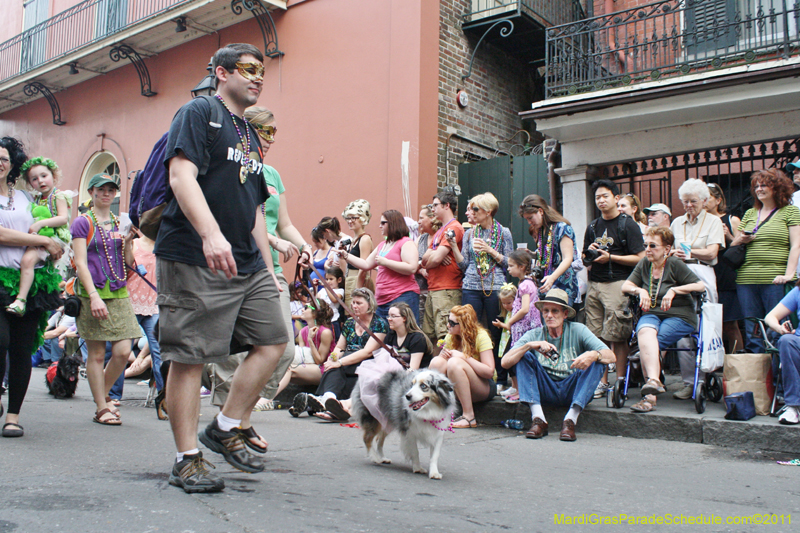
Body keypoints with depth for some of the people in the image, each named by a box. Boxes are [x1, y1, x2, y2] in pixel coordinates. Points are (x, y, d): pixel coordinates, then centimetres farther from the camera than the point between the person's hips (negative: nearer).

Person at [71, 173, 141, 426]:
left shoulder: (120, 223, 15)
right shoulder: (82, 222, 2)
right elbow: (81, 263, -6)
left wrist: (128, 241, -3)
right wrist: (94, 296, -16)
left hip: (119, 293, 4)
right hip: (92, 293, -4)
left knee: (123, 351, -3)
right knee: (97, 353, 0)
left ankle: (103, 395, 20)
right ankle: (102, 408, 10)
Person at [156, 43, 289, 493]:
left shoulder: (250, 135, 23)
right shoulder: (199, 113, -1)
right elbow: (182, 175, -17)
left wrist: (268, 268, 19)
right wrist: (211, 234, -31)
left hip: (248, 262, 9)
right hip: (194, 260, -8)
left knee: (275, 339, 4)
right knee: (190, 355, -4)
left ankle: (226, 429, 15)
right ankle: (187, 459, 6)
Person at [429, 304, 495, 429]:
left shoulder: (481, 336, -13)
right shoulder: (451, 337, 3)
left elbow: (489, 371, -21)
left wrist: (464, 357, -24)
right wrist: (443, 355, -13)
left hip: (485, 386, -5)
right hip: (457, 389, 5)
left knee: (454, 362, -31)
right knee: (437, 361, -18)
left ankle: (469, 417, -27)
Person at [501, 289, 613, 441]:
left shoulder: (578, 330, -3)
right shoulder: (534, 335, -1)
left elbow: (611, 356, -14)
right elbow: (505, 362, -13)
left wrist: (593, 354, -37)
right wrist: (529, 345, -28)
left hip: (572, 392, -1)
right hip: (545, 392, 1)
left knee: (597, 361, -21)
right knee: (524, 356, -16)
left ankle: (570, 420, -28)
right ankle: (538, 420, -26)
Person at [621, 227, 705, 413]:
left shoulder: (675, 264, -1)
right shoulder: (644, 264, 16)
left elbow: (700, 286, -7)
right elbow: (625, 286, 13)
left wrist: (674, 290, -16)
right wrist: (640, 290, -7)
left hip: (679, 316, -4)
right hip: (652, 314, 4)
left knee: (647, 344, -31)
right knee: (645, 332, -34)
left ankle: (650, 395, -35)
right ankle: (653, 380, -43)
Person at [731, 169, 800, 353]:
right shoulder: (750, 214, 20)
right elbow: (733, 244, 24)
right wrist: (741, 239, 0)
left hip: (775, 281, -4)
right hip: (746, 280, 4)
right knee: (751, 332, 4)